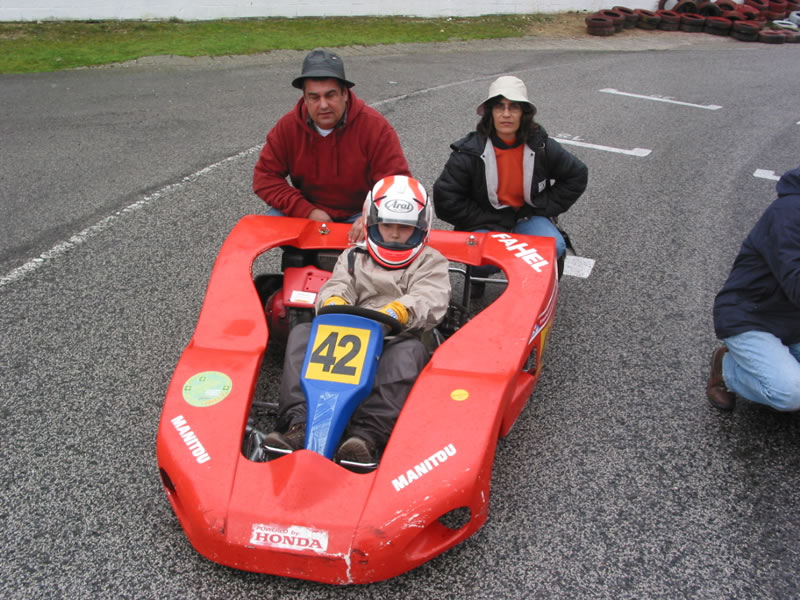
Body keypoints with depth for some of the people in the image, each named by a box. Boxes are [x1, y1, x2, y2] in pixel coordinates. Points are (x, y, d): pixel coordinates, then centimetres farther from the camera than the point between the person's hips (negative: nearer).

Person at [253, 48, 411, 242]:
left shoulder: (376, 126, -16)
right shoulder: (288, 126, -9)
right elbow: (265, 176, -6)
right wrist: (307, 211, -20)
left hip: (359, 216, -2)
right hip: (306, 210, 3)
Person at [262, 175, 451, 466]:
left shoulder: (431, 262, 17)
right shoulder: (353, 257, 26)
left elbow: (430, 300, -4)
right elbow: (337, 286, 6)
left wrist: (399, 311, -28)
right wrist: (333, 302, -22)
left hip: (396, 345, -3)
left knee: (410, 352, -37)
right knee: (302, 332, -22)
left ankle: (367, 436, -50)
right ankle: (300, 423, -36)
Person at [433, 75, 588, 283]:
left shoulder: (542, 147, -6)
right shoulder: (470, 151, -14)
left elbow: (577, 175, 8)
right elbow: (445, 198, -13)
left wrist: (543, 207, -3)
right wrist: (493, 222, -15)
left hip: (528, 218, 3)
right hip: (485, 224, -2)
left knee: (554, 248, -26)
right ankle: (478, 274, 4)